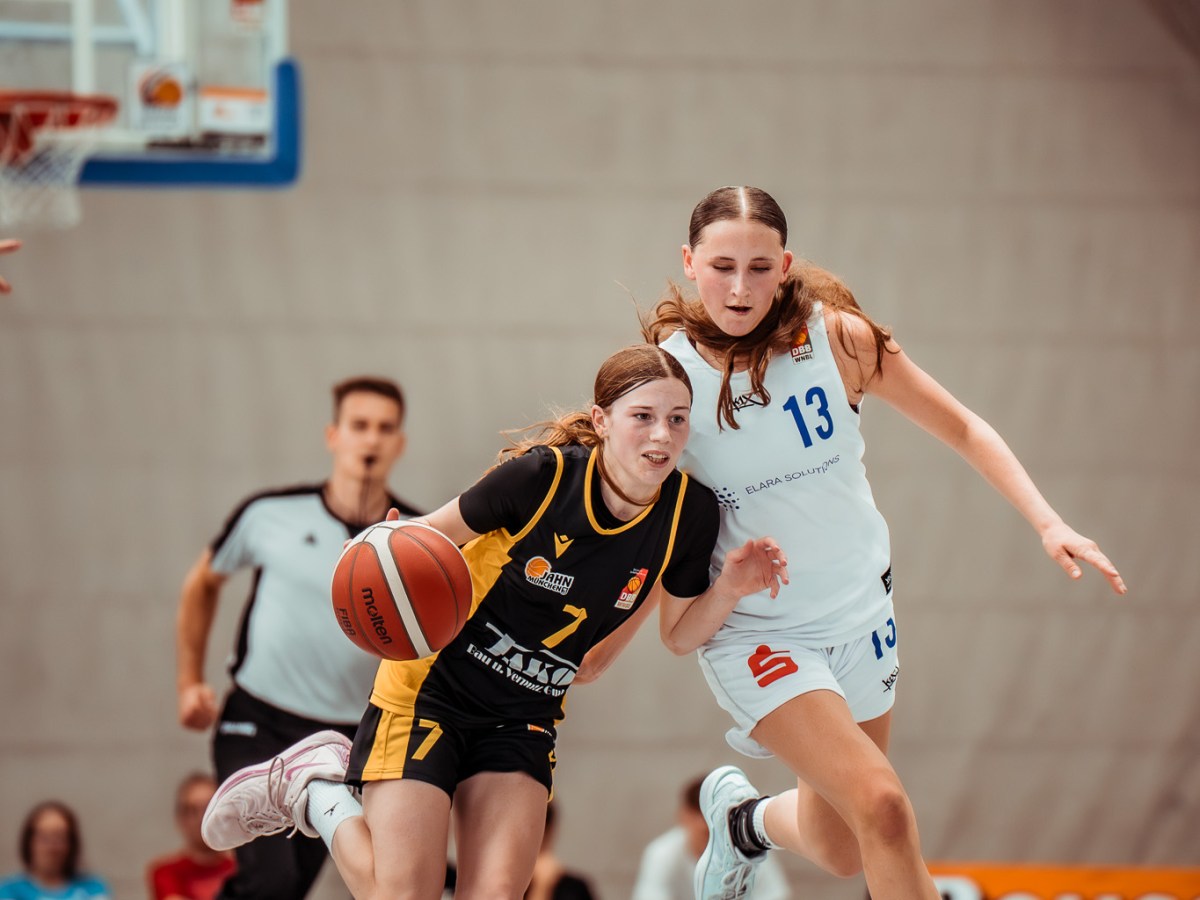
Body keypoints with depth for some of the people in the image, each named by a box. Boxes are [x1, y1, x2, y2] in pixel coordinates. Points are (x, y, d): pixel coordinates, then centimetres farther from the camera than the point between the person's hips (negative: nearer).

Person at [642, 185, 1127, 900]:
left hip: (860, 614, 3)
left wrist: (1047, 522, -13)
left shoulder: (836, 336, -13)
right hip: (752, 632, -3)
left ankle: (744, 818, 49)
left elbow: (961, 427, -3)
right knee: (882, 807, -23)